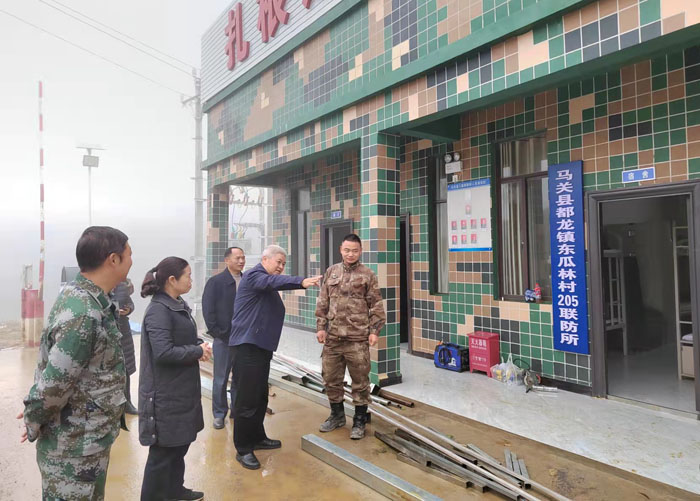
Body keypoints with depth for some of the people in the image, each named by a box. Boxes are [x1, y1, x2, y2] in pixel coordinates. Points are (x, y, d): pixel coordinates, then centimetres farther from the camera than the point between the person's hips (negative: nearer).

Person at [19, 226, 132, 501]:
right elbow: (54, 383, -27)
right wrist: (34, 423, -10)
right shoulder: (83, 314, -29)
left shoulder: (80, 295, 3)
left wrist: (35, 414, 11)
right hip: (75, 447, -9)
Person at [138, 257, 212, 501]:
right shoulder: (158, 310, -21)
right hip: (165, 392, -10)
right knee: (163, 449, 4)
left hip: (183, 388, 10)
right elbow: (164, 352, -28)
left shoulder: (179, 305, 8)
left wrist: (200, 345, -5)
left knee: (180, 443, 22)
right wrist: (198, 351, -17)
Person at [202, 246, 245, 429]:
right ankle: (219, 414, 21)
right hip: (224, 339, -3)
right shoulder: (215, 282, -4)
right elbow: (208, 310, -6)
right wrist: (217, 333, -9)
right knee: (221, 379, 7)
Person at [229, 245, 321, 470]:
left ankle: (257, 437, 32)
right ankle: (243, 449, 6)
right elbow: (274, 281, -32)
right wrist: (301, 282, -47)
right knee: (247, 398, -5)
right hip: (247, 346, -10)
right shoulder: (254, 275, -13)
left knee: (260, 395, 17)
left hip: (262, 346, 10)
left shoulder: (267, 286, 19)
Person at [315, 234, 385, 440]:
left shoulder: (367, 274, 0)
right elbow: (323, 303, 12)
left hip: (358, 338, -4)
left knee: (360, 381, 5)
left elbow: (376, 305, 0)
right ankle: (337, 415, 34)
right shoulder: (331, 272, 10)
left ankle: (359, 421, 21)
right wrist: (321, 327, 7)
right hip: (332, 337, 4)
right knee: (331, 379, 13)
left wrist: (375, 330, -6)